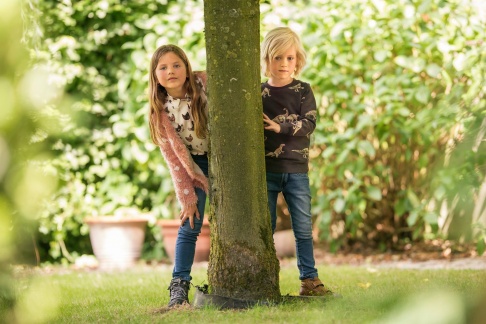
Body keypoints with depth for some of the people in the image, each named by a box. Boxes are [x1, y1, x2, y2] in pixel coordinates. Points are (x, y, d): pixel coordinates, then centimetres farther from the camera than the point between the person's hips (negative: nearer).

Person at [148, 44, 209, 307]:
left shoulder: (205, 84, -18)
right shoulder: (160, 111, -14)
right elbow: (173, 158, -11)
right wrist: (187, 197, -12)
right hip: (194, 165, 0)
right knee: (190, 225, -7)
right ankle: (179, 286, -6)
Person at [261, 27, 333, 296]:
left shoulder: (303, 91, 4)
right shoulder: (258, 93, 5)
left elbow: (309, 123, -9)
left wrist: (280, 127, -21)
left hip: (296, 169, 0)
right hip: (265, 170, 0)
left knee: (303, 227, 2)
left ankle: (309, 279, 8)